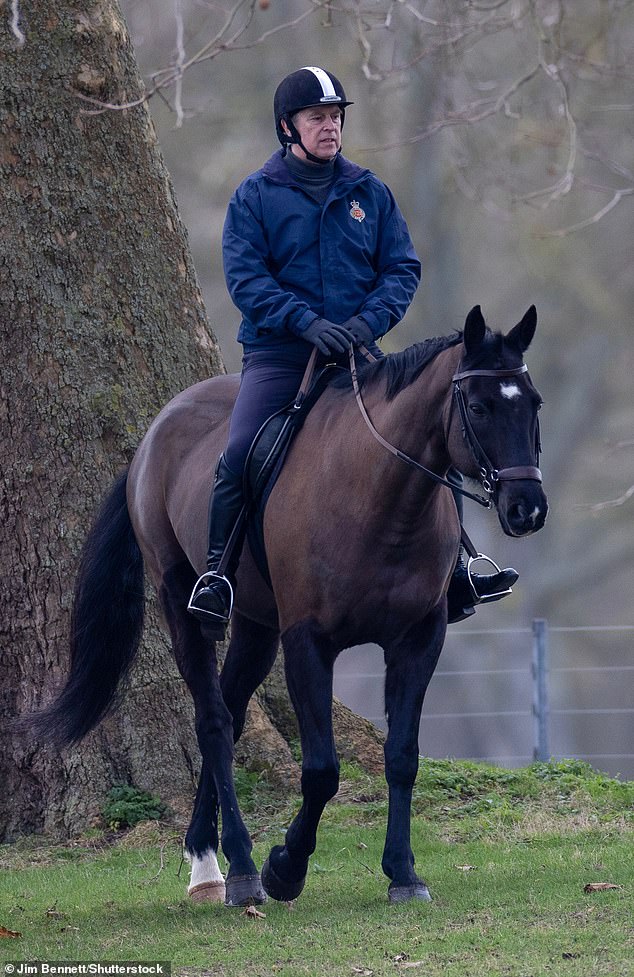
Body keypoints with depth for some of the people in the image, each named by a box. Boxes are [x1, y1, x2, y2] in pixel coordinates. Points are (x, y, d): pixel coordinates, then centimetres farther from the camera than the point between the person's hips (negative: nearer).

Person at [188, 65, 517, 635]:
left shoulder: (369, 193, 12)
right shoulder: (255, 197, 2)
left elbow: (403, 268, 7)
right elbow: (245, 276, -8)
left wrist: (369, 320, -13)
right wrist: (309, 323, -22)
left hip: (358, 352, 3)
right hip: (278, 353, -3)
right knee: (239, 453, -23)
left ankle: (453, 571, 5)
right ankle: (218, 572, -12)